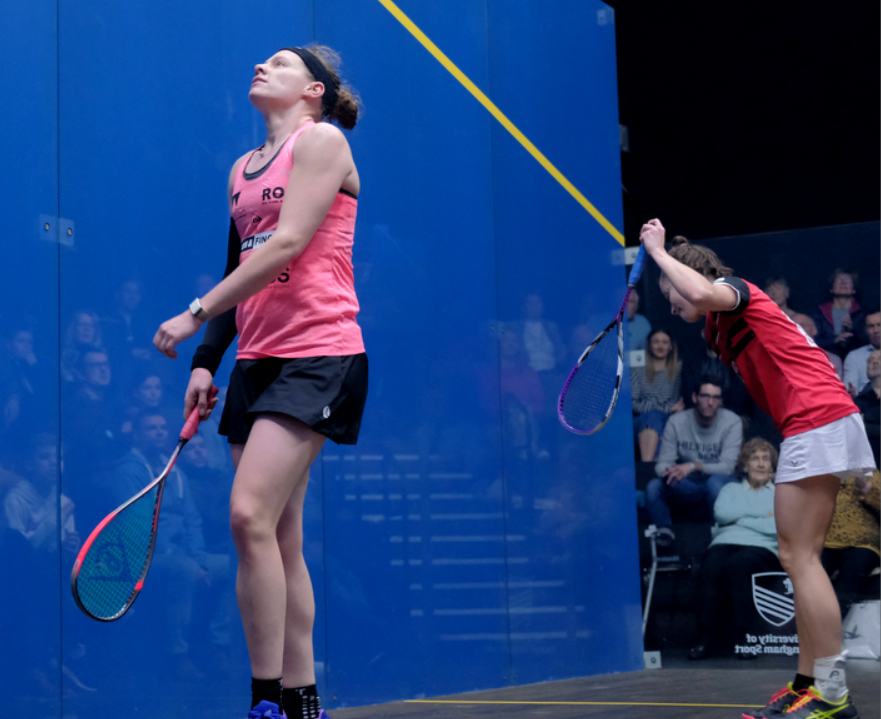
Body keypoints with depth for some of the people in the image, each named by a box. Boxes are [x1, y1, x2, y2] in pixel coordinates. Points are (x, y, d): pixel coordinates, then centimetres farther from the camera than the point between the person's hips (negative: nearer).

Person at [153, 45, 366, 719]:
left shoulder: (322, 140, -3)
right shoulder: (242, 169, 20)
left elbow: (288, 242, -14)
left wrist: (194, 315, -13)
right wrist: (207, 360, 12)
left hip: (318, 353, -8)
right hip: (257, 360, 8)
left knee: (251, 514, -20)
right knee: (278, 540, 4)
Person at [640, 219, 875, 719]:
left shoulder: (738, 290, -3)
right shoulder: (723, 329, 25)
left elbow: (702, 292, -25)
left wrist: (658, 250, -12)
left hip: (816, 424, -10)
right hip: (825, 425, 10)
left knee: (799, 557, -10)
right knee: (801, 559, 10)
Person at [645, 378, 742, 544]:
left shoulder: (732, 422, -14)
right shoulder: (676, 422, -7)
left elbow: (727, 466, -21)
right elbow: (663, 463, -9)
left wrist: (694, 466, -37)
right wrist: (667, 472, -36)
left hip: (720, 482, -2)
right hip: (686, 485, 2)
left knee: (715, 482, -39)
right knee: (653, 487, -27)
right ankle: (664, 532, -6)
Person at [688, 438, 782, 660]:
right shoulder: (731, 489, 30)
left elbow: (776, 527, 2)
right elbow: (721, 513, 7)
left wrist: (740, 519, 4)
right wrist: (762, 513, 5)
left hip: (762, 548, -2)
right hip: (725, 543, 2)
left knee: (738, 563, -39)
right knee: (713, 564, -36)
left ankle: (746, 635, -35)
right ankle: (705, 635, -35)